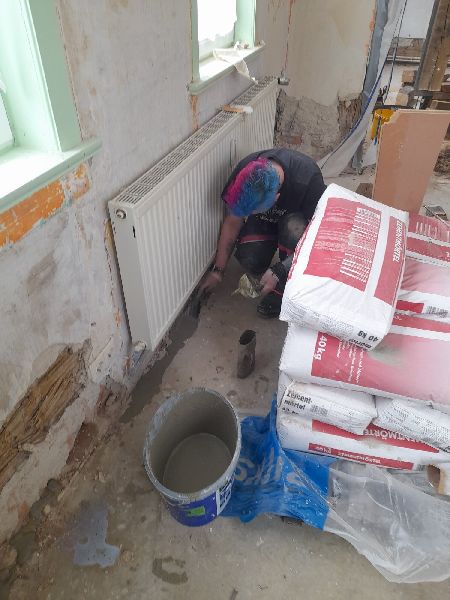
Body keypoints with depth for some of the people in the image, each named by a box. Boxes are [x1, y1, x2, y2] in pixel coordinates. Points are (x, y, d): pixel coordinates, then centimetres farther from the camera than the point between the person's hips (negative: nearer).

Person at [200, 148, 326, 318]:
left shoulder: (309, 178, -39)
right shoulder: (243, 174, -28)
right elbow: (232, 223, -14)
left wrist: (278, 272, -34)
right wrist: (218, 270, -9)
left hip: (298, 217, -2)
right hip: (265, 221, 2)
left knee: (293, 229, -38)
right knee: (249, 259, -26)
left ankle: (282, 290, -16)